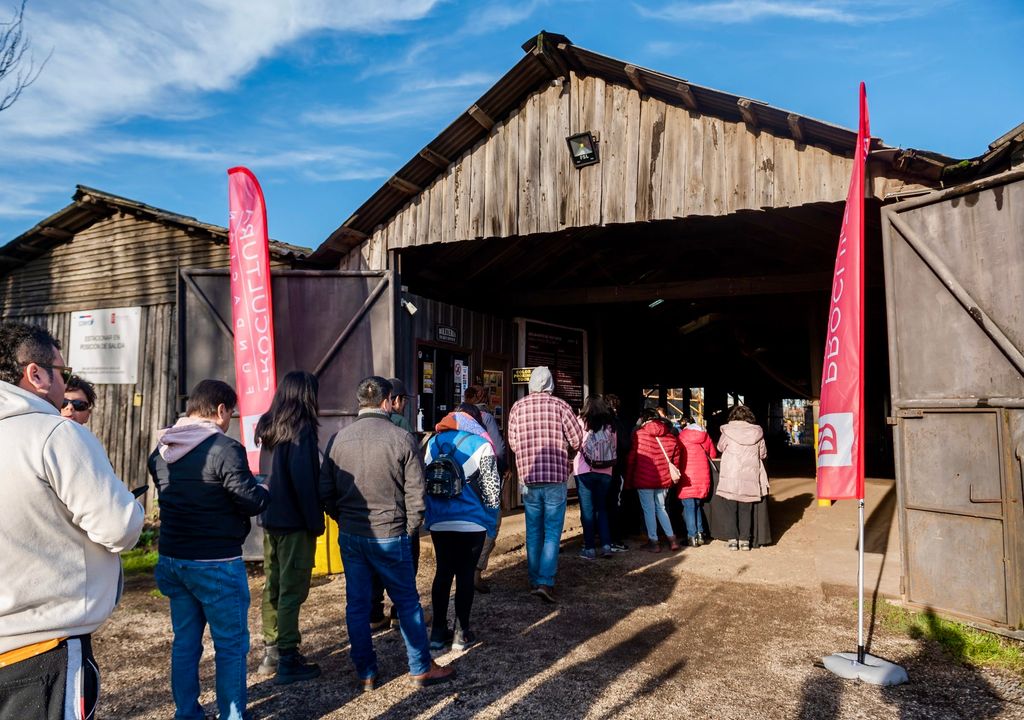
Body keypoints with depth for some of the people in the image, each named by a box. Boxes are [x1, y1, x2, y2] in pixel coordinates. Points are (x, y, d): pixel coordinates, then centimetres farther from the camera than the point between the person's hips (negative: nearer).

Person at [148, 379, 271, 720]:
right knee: (231, 646, 7)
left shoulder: (161, 450, 5)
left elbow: (169, 494, 15)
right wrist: (264, 491, 2)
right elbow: (253, 501, -19)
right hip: (216, 564, -7)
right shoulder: (225, 448, -19)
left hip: (172, 559, 7)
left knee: (185, 643, 18)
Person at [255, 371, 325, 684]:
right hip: (294, 522, -8)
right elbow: (305, 481, -19)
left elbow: (268, 472, 14)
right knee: (292, 590, -1)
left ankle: (272, 651, 26)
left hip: (270, 519, 8)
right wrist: (316, 521, -13)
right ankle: (288, 660, 5)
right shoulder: (301, 430, -16)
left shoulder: (268, 428, 8)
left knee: (273, 586, 15)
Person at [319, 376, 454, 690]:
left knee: (357, 604, 13)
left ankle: (365, 673, 24)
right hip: (389, 535, -3)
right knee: (407, 602, 10)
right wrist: (411, 529, 3)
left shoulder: (338, 439, -1)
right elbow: (415, 493, -9)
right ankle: (422, 669, 22)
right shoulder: (402, 438, -11)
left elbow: (325, 491, 3)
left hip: (350, 535, 4)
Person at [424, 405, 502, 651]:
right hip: (471, 522, -3)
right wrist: (493, 520, 5)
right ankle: (461, 633, 14)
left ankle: (438, 632, 18)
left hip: (439, 522, 3)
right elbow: (491, 487, -7)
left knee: (443, 573, 13)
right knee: (465, 575, 7)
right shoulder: (480, 444, -6)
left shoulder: (433, 442, 6)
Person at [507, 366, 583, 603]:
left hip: (528, 478, 3)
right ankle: (545, 582, -5)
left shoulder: (517, 407, 1)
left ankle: (534, 581, 23)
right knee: (552, 532, 3)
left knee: (533, 531, 14)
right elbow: (577, 441, -4)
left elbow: (513, 444, 6)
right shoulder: (559, 405, -6)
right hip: (556, 477, -3)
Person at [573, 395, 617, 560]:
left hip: (585, 471, -3)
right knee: (602, 508, 15)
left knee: (587, 509, 3)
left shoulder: (582, 422, -4)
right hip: (605, 472, 3)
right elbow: (615, 448, 11)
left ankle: (590, 548, 5)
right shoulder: (609, 425, 6)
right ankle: (606, 545, 9)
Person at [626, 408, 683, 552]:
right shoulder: (671, 437, 4)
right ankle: (671, 539, 16)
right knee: (660, 508, 18)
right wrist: (673, 475, 23)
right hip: (664, 480, 4)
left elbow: (631, 459, -5)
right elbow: (676, 460, 10)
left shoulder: (638, 434, -7)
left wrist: (628, 479, 4)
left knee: (649, 510, 6)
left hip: (644, 480, -4)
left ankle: (653, 542, 10)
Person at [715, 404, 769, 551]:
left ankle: (732, 540, 5)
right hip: (749, 478, 2)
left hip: (729, 478, -2)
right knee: (746, 510, 10)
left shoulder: (727, 431, -5)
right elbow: (763, 454, 8)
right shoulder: (757, 432, -1)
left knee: (730, 509, 6)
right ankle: (745, 540, 10)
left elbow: (720, 447, 11)